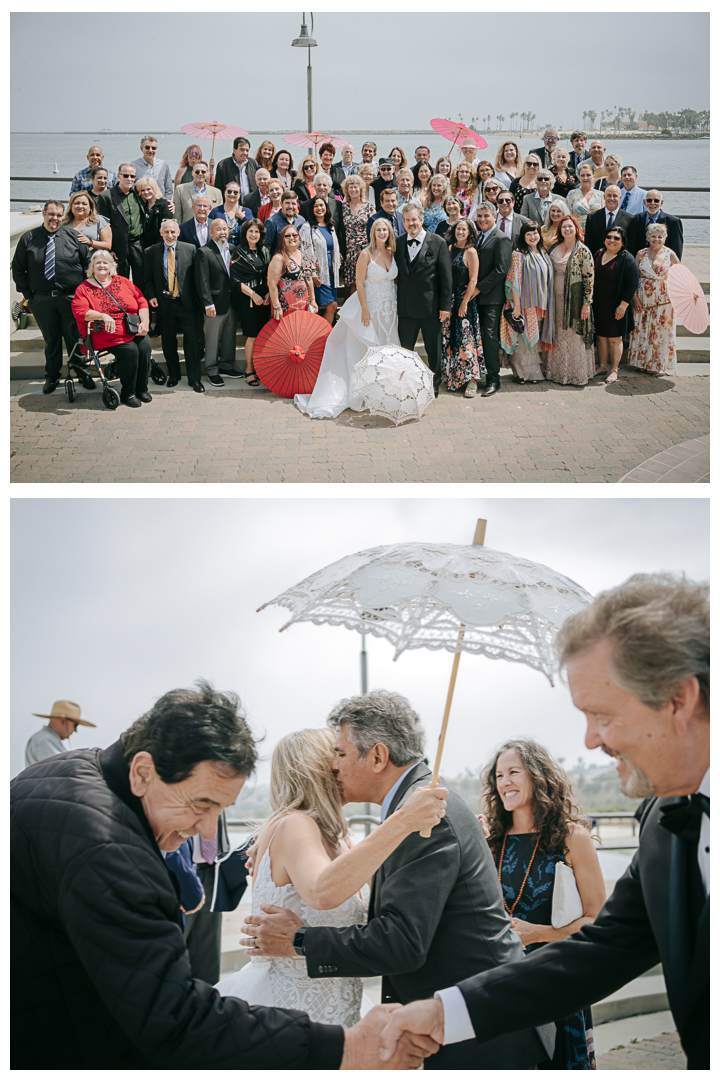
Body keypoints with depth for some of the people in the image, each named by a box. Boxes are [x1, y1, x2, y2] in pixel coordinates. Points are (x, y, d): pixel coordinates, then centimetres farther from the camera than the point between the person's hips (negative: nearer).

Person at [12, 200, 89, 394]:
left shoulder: (73, 236, 2)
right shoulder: (28, 238, 3)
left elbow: (88, 263, 7)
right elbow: (18, 269, 7)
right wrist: (27, 293, 2)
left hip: (71, 298, -1)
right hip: (42, 300, 1)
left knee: (75, 339, 6)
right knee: (51, 340, 11)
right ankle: (52, 376, 24)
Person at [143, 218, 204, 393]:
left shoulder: (190, 249, 2)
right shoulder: (151, 252, 4)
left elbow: (196, 276, 3)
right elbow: (148, 278, 9)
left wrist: (198, 298, -2)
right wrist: (151, 296, -6)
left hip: (186, 303, -1)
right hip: (164, 304, 1)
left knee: (191, 340, -2)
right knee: (168, 342, 9)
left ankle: (194, 378, 7)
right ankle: (173, 375, 25)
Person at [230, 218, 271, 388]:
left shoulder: (265, 252, 13)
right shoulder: (238, 253, -3)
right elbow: (235, 280, -7)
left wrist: (269, 293, -2)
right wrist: (253, 294, -12)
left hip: (264, 299, 5)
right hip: (246, 299, -5)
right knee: (252, 336, -6)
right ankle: (249, 371, 5)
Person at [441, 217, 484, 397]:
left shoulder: (470, 252, -8)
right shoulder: (450, 248, 9)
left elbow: (473, 280, -12)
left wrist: (465, 302, -16)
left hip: (464, 300, -6)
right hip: (449, 299, 6)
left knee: (465, 338, -8)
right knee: (450, 338, 9)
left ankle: (471, 380, -6)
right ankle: (453, 378, 20)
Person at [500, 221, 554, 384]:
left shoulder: (544, 254, 13)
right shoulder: (518, 255, -7)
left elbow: (548, 280, 18)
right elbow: (514, 281, -12)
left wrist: (546, 306, 12)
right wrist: (517, 305, -17)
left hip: (540, 306, 6)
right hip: (525, 304, -6)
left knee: (535, 339, 10)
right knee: (523, 337, -4)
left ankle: (535, 371, 16)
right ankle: (521, 372, 3)